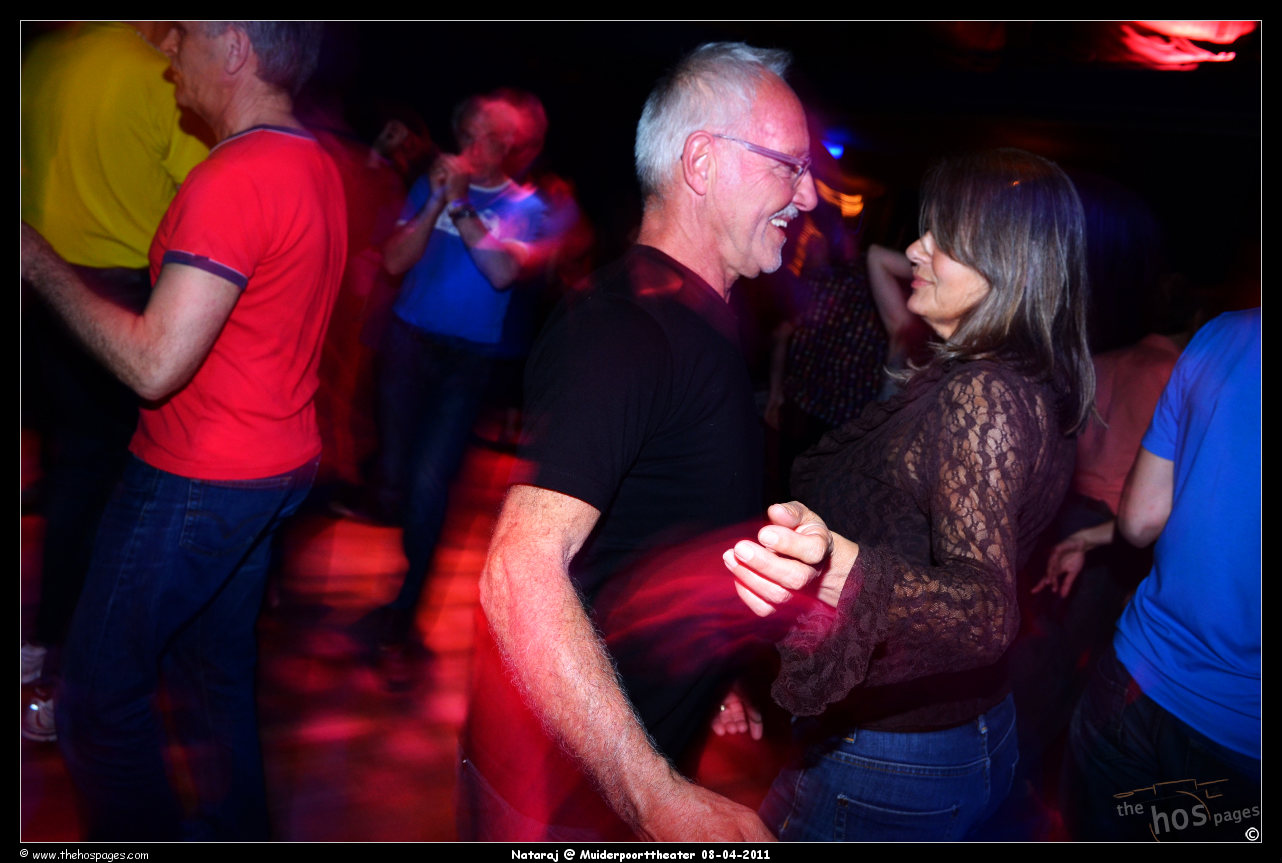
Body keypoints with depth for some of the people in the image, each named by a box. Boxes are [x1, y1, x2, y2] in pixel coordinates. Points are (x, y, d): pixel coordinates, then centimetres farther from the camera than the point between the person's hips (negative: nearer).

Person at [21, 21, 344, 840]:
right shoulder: (315, 165, 8)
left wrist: (39, 263, -14)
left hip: (201, 479, -9)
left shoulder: (232, 180, -23)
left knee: (99, 694, 6)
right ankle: (235, 828, 36)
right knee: (216, 669, 21)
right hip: (277, 463, 9)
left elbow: (154, 365, -25)